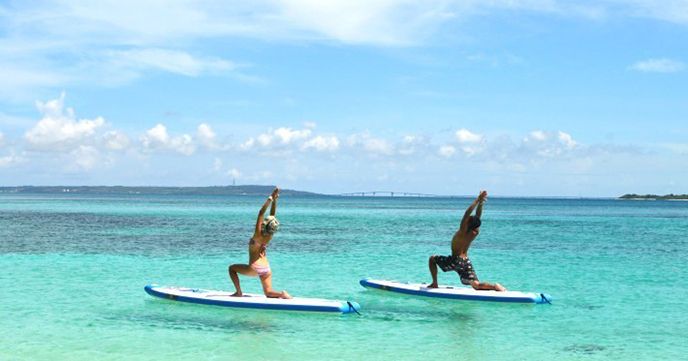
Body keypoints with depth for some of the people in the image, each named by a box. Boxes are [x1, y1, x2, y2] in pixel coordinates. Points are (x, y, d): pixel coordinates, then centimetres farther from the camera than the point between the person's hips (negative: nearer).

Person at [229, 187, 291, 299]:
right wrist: (275, 200, -2)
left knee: (232, 268, 17)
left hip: (255, 268, -5)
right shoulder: (269, 236, -2)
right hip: (266, 268, 5)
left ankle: (239, 292, 9)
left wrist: (271, 199, -24)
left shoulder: (258, 235, -16)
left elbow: (261, 213, -21)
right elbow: (273, 215, 2)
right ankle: (282, 295, -19)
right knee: (268, 292, 11)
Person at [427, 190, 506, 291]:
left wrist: (478, 200, -31)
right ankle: (495, 286, -27)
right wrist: (481, 202, -7)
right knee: (476, 284, -3)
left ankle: (434, 284, 10)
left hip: (455, 260, -5)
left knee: (432, 259, 14)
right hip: (466, 262, 5)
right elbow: (478, 216, 2)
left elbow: (467, 213, -28)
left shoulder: (463, 232, -18)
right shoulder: (475, 233, -3)